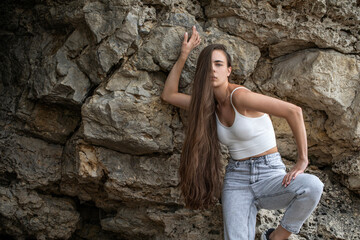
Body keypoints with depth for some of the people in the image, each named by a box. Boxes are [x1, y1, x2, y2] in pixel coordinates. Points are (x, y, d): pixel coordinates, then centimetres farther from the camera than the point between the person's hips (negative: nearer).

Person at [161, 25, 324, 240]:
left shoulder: (238, 96, -16)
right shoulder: (207, 104, 7)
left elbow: (294, 111, -21)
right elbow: (168, 95, 14)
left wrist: (302, 161, -20)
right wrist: (184, 56, 8)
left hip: (270, 174, -3)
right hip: (237, 180, 4)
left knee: (312, 186, -35)